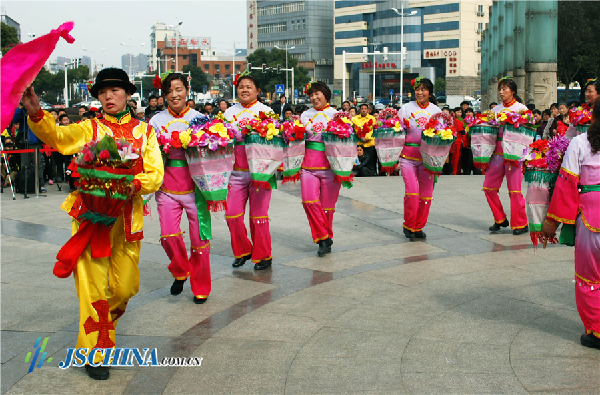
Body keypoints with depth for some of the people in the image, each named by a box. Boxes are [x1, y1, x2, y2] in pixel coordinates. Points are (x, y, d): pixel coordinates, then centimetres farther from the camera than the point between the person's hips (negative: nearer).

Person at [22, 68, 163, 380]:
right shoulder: (89, 128, 5)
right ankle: (95, 351, 9)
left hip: (127, 216, 2)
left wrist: (135, 184, -22)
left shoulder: (144, 131, 10)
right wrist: (36, 113, -36)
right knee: (94, 284, -4)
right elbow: (56, 135, -15)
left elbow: (156, 173, 0)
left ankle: (103, 323, 39)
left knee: (125, 286, 9)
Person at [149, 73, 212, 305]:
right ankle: (180, 272, 18)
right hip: (168, 187, 1)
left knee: (200, 238, 0)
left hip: (194, 186, -1)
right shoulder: (157, 121, 8)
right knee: (168, 235, -13)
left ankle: (200, 287, 20)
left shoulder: (199, 118, 5)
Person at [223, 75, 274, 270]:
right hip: (236, 171, 3)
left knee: (258, 215, -2)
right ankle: (242, 251, 19)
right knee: (232, 214, -1)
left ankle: (263, 256, 12)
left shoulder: (266, 111, 7)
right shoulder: (230, 112, 15)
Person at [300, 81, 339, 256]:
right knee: (309, 201, -14)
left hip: (330, 166, -2)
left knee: (327, 205, 1)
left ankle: (325, 238, 18)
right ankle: (324, 238, -4)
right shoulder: (305, 115, 15)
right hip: (309, 165, 2)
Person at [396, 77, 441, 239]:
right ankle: (408, 225, 4)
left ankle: (419, 227, 15)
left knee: (426, 194, 0)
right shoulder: (406, 108, 6)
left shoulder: (436, 111, 10)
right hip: (408, 155, -2)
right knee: (412, 190, -13)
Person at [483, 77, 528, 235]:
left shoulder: (521, 108, 4)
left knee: (514, 189, -6)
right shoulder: (496, 109, 16)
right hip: (497, 153, 5)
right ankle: (500, 219, 17)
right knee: (488, 187, 1)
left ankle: (521, 224, 5)